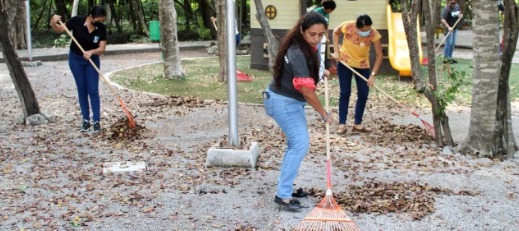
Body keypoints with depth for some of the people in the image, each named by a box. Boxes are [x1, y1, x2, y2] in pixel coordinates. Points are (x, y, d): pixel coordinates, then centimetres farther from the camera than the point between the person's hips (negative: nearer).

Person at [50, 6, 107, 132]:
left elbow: (102, 48, -17)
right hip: (76, 59, 0)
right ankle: (86, 120, 12)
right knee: (82, 90, 4)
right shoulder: (76, 21, -20)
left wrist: (91, 52, -36)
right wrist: (53, 23, -30)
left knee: (93, 90, -3)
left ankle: (96, 121, 1)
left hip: (92, 60, 1)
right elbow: (59, 29, -9)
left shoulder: (101, 28, -16)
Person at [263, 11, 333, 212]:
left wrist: (321, 71, 12)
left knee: (296, 143, 15)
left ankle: (286, 187, 25)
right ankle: (282, 195, -12)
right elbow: (307, 90, -30)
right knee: (300, 144, -14)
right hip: (283, 102, -10)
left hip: (291, 101, 10)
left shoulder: (308, 47, 1)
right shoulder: (298, 53, -29)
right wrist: (324, 114, -20)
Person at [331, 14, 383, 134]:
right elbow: (335, 32, -4)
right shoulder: (348, 26, -27)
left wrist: (373, 75, -27)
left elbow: (379, 55, -21)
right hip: (345, 62, -2)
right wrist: (336, 51, -11)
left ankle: (357, 124, 13)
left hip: (362, 64, 2)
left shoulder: (374, 34, -26)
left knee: (363, 94, 1)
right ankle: (342, 124, 6)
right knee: (345, 93, 0)